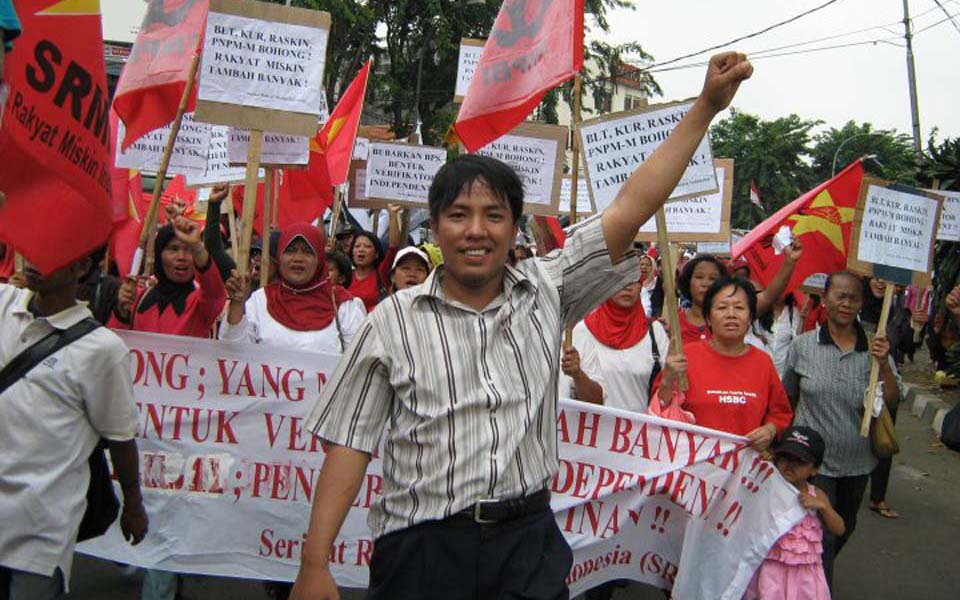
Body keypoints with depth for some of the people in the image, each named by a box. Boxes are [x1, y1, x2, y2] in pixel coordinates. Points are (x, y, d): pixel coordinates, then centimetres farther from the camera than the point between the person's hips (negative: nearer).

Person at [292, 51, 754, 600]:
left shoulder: (546, 292, 2)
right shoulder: (394, 320, -3)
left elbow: (632, 207, -2)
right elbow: (351, 441, -3)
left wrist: (706, 108, -6)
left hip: (529, 540, 2)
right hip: (423, 548, -1)